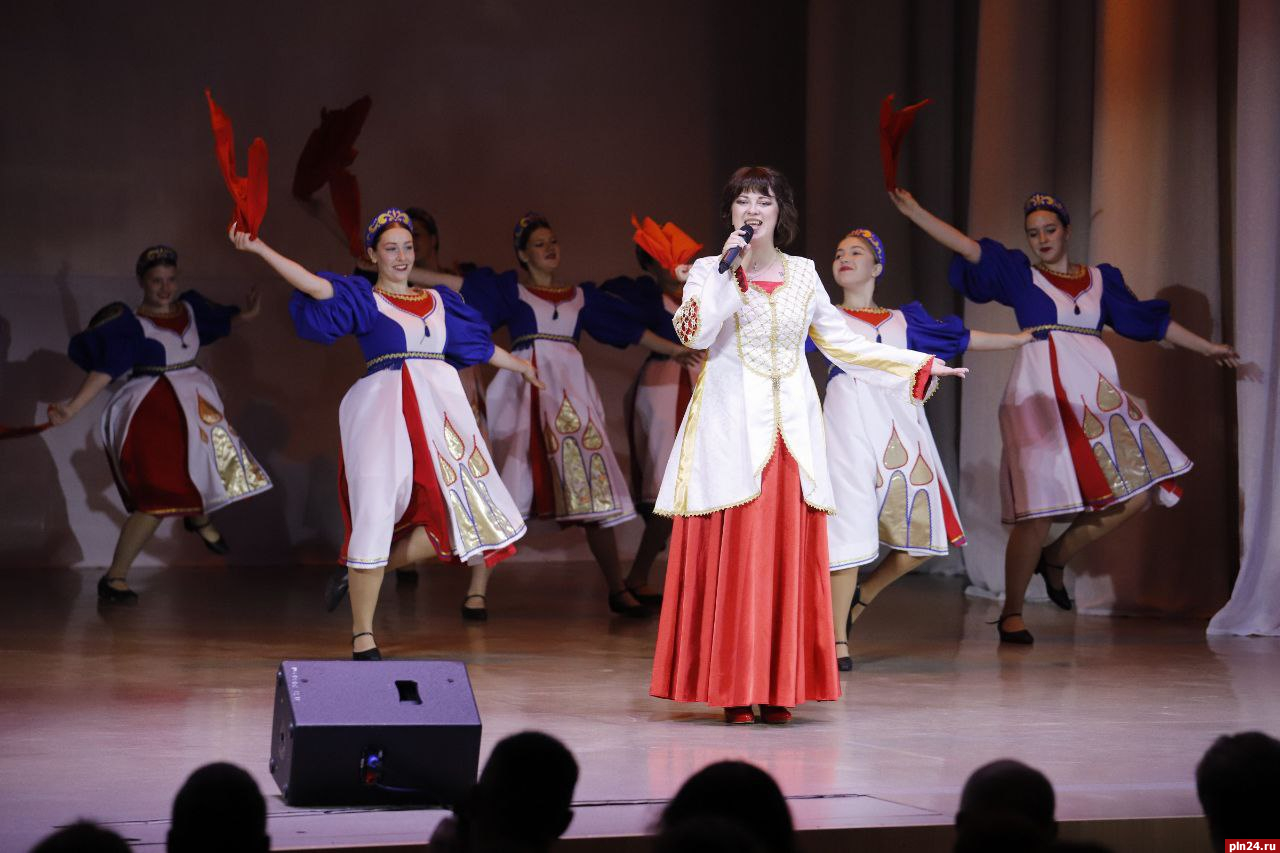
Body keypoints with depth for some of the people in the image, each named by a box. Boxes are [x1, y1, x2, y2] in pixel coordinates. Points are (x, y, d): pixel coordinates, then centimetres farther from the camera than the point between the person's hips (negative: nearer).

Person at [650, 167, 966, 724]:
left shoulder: (803, 274, 13)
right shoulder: (710, 270, 5)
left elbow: (841, 342, 18)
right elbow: (694, 333, -12)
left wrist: (917, 364, 18)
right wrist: (728, 270, -13)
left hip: (791, 427, 3)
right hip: (732, 427, -3)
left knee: (789, 555, -2)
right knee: (731, 554, -8)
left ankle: (780, 688, 2)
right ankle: (733, 690, -3)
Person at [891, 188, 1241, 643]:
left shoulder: (1101, 278, 18)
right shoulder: (1020, 275, 9)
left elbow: (1152, 320, 26)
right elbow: (968, 247, 1)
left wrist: (1206, 347, 31)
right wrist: (914, 212, -8)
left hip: (1096, 395, 5)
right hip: (1042, 395, -4)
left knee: (1139, 489, -5)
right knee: (1038, 510, -12)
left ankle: (1055, 557, 14)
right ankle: (1011, 613, 1)